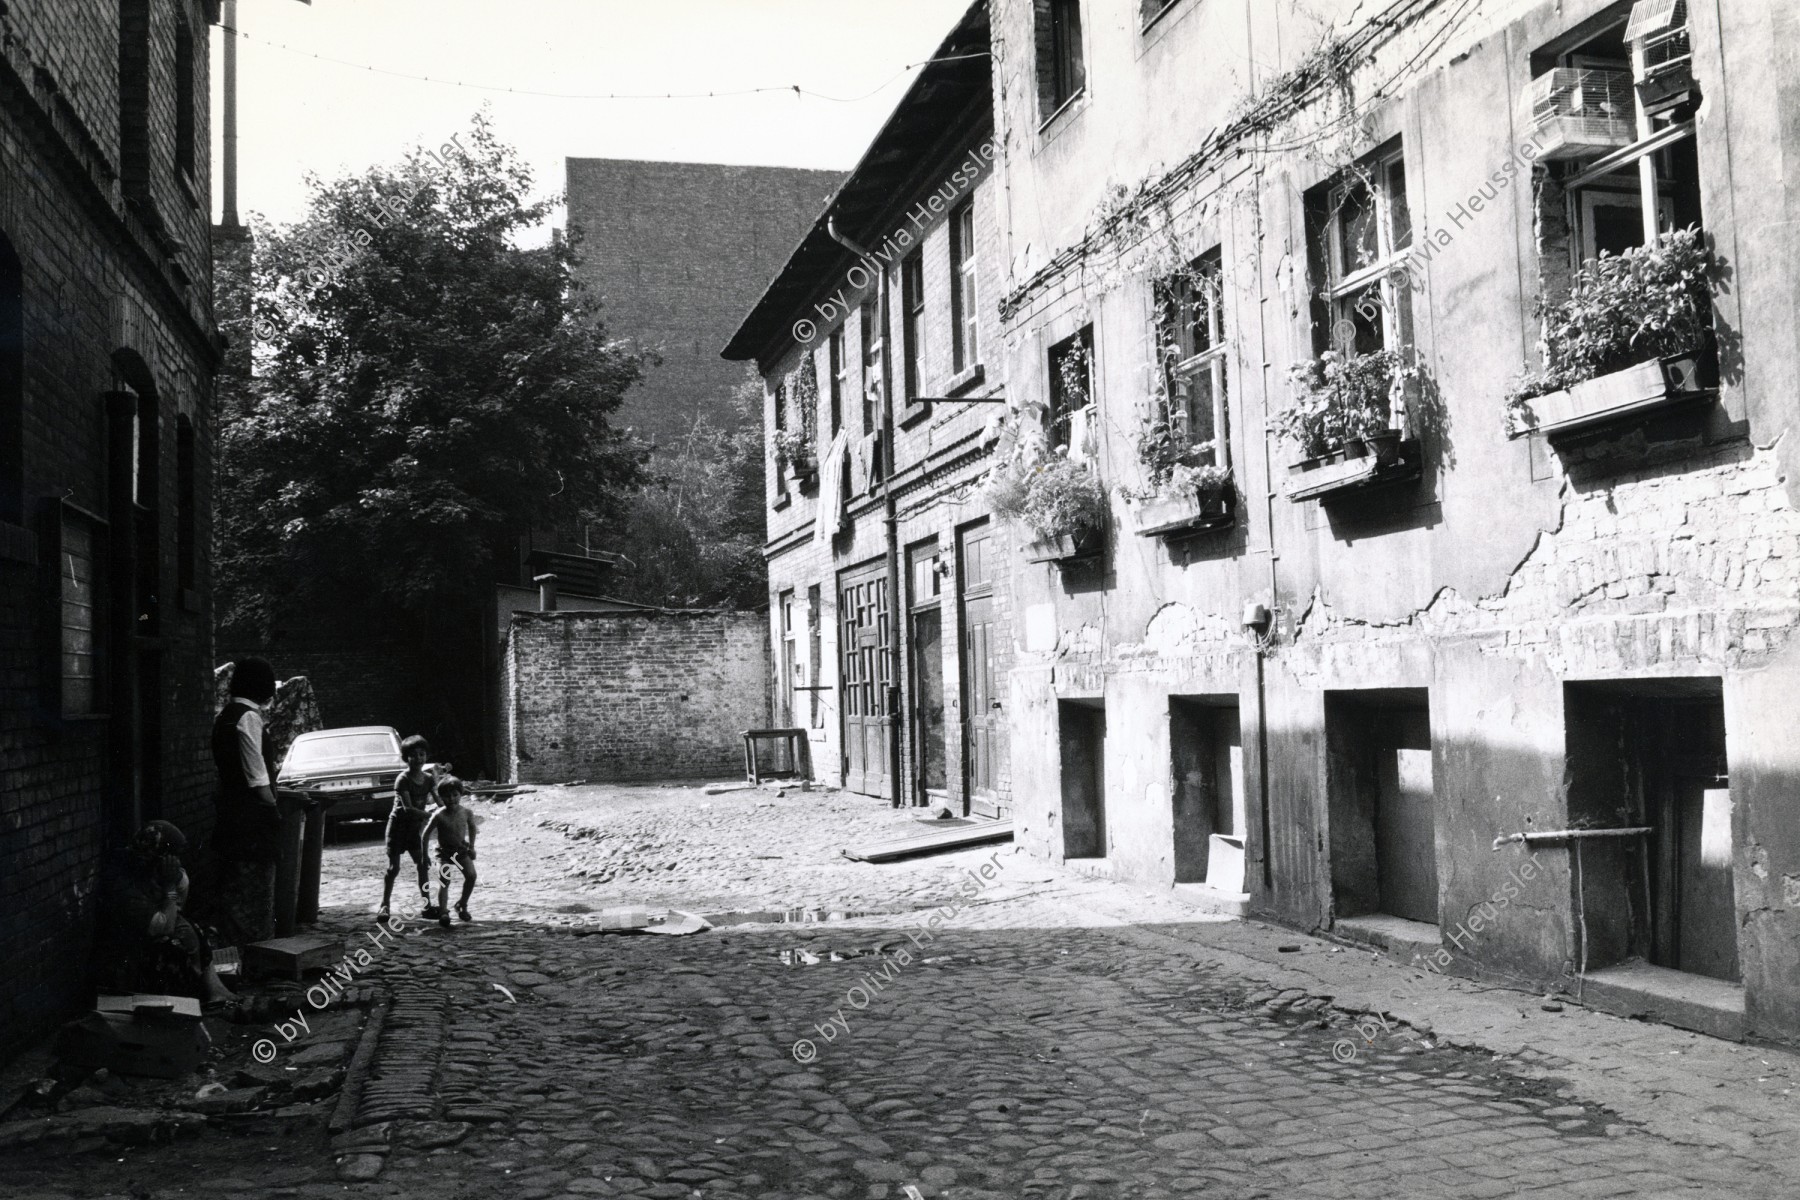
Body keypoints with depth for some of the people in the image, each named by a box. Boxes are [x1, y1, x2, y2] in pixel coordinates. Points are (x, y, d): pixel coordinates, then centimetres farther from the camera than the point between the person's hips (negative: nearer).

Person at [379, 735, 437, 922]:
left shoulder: (429, 779, 1)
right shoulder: (403, 780, -17)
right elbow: (408, 808, -25)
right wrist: (427, 814, -36)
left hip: (416, 827, 5)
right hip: (398, 825, -5)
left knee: (423, 865, 1)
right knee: (393, 867, -6)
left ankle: (427, 906, 6)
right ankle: (384, 906, 0)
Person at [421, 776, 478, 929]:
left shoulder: (466, 813, -8)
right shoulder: (439, 815, -18)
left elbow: (472, 827, 13)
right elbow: (426, 834, -9)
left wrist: (471, 846, 13)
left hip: (462, 850, 3)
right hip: (444, 852, -3)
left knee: (471, 875, -12)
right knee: (444, 880, -19)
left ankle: (462, 905, 10)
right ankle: (443, 912, -18)